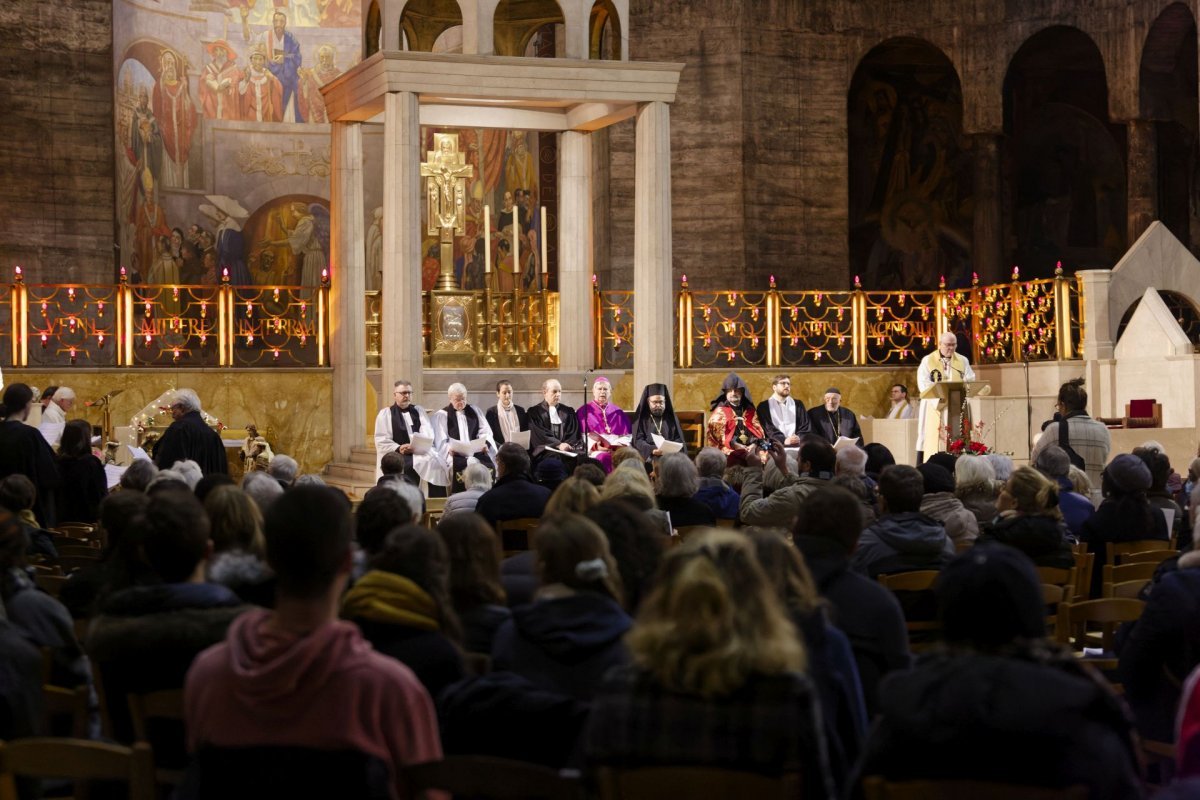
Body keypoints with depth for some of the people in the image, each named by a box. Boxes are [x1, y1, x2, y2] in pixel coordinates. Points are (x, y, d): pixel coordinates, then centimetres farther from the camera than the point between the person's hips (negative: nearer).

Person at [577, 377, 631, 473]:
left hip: (617, 450, 3)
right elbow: (583, 436, 2)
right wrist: (595, 446, -15)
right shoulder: (584, 411, 11)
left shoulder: (618, 412, 20)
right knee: (604, 457, -36)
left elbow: (627, 435, 15)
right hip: (595, 451, -3)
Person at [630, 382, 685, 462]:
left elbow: (679, 439, 12)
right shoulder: (641, 418, 10)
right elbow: (638, 441, -2)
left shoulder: (671, 418, 18)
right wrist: (651, 450, -21)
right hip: (648, 457, -2)